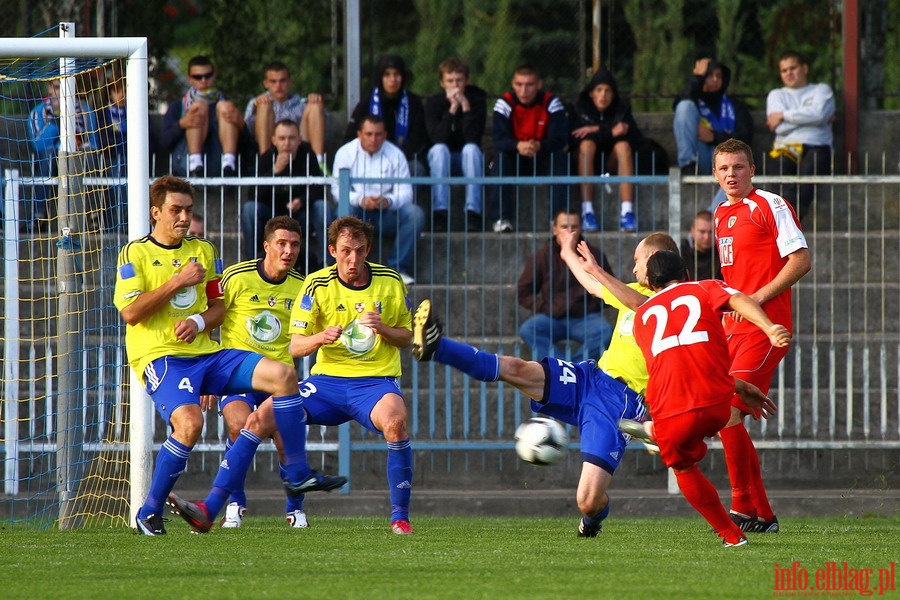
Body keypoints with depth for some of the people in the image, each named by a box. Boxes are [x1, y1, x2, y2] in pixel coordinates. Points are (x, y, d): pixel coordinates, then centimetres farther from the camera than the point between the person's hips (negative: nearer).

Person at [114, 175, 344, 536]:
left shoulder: (203, 251, 16)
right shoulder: (136, 254, -1)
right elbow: (130, 312, -12)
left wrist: (199, 322, -5)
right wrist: (178, 281, -12)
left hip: (206, 353, 6)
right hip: (160, 357, -6)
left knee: (282, 375, -9)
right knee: (189, 421, -32)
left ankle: (297, 475, -2)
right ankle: (149, 513, -18)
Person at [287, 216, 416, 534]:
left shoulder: (390, 281, 1)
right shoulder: (317, 285, 0)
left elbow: (407, 337, 9)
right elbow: (295, 347, 0)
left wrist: (383, 329, -13)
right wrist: (321, 337, -22)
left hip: (376, 379, -2)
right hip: (327, 378, 2)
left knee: (394, 420, -36)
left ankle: (400, 516, -23)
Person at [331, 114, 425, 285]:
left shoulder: (395, 155, 3)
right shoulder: (345, 153, 0)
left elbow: (405, 192, -5)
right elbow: (337, 190, -8)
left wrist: (389, 201, -29)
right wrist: (359, 199, -28)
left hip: (386, 213, 2)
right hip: (358, 214, -2)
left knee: (415, 214, -26)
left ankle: (398, 268, -25)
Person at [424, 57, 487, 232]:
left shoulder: (476, 100, -7)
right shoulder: (434, 103, -5)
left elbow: (474, 138, -20)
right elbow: (437, 138, -21)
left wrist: (466, 106, -27)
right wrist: (452, 109, -26)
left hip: (469, 159, 0)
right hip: (443, 160, 0)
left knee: (471, 148, -33)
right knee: (439, 149, -32)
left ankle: (473, 213, -41)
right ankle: (440, 214, -40)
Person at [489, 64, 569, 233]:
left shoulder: (552, 103, -10)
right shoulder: (504, 104, -12)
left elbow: (560, 140, -19)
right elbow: (498, 140, -22)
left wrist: (539, 146, -41)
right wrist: (518, 146, -45)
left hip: (543, 159, 1)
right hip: (514, 159, -1)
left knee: (560, 157, -29)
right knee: (500, 158, -32)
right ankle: (501, 218, -32)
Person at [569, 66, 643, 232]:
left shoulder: (621, 109, 3)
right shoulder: (579, 109, -1)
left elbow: (637, 138, -13)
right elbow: (573, 139, -17)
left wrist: (598, 131, -18)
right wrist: (610, 132, -23)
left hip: (612, 162, 1)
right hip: (588, 162, -1)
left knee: (623, 145, -29)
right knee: (587, 143, -32)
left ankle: (627, 211, -41)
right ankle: (587, 211, -41)